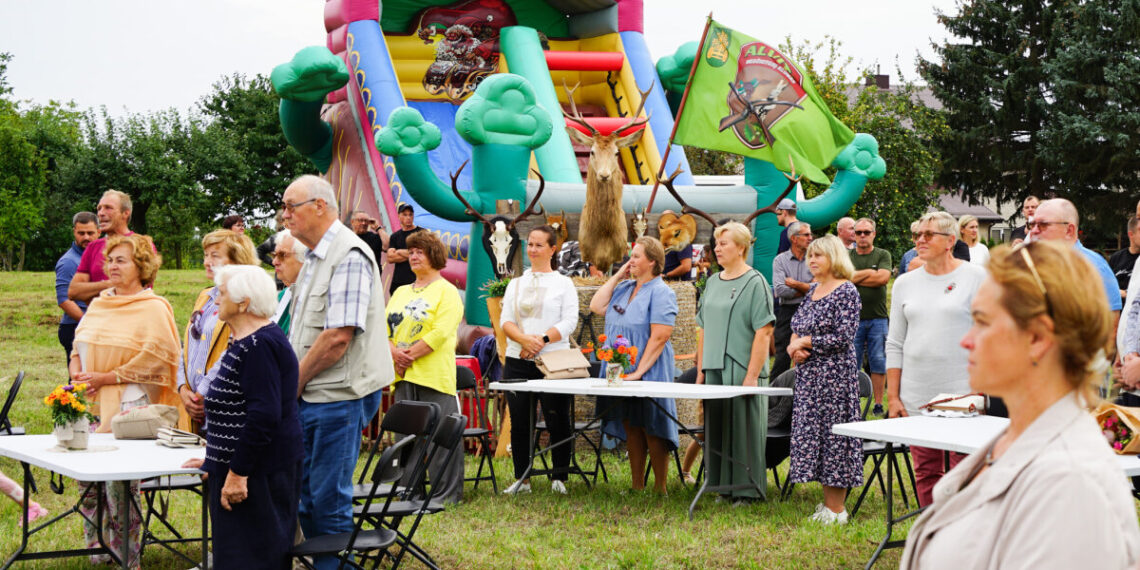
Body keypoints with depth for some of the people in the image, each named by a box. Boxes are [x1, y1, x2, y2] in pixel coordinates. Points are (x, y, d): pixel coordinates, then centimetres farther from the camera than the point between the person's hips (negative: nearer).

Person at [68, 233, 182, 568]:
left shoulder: (153, 308, -4)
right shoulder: (99, 304, 18)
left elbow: (155, 357, -13)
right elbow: (79, 344, 24)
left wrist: (105, 378, -14)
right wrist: (77, 372, 1)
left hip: (128, 404, -7)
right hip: (90, 403, 7)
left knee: (120, 481, -11)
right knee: (86, 474, 2)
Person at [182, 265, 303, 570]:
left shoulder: (258, 346, -19)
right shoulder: (246, 342, 15)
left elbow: (263, 416, -25)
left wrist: (237, 473, -23)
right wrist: (216, 461, 26)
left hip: (257, 473, -11)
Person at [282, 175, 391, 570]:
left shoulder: (349, 256, -15)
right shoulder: (316, 257, 16)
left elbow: (338, 336, -22)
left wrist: (293, 382, -13)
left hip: (338, 396, -10)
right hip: (309, 395, 10)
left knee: (328, 497, -3)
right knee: (306, 493, 14)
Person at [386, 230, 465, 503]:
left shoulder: (447, 292, -1)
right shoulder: (401, 292, 20)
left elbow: (440, 332, -13)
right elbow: (384, 327, 12)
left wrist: (410, 356, -14)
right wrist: (394, 353, -8)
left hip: (434, 376, -7)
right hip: (403, 377, 7)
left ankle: (446, 495, -1)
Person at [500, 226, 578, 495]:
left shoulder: (564, 283, 5)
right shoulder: (516, 284, 15)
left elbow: (569, 322, -4)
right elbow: (506, 320, 6)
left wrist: (542, 340, -16)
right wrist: (524, 339, -13)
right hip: (518, 362, 3)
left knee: (558, 420, -3)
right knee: (519, 421, 5)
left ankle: (560, 478, 7)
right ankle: (521, 479, 13)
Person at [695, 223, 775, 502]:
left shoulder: (755, 283, -7)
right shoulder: (713, 282, 15)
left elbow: (764, 332, -12)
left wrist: (752, 375, -17)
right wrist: (700, 370, 12)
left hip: (742, 371, -7)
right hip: (714, 371, 7)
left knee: (743, 428, -3)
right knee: (716, 430, 8)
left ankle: (747, 490, 3)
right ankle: (722, 487, 17)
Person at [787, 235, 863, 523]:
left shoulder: (846, 291, -10)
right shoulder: (813, 290, 14)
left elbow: (844, 337, -17)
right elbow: (797, 328, 21)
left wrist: (806, 342, -13)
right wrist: (794, 345, -1)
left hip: (835, 373, -8)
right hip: (808, 374, 8)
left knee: (832, 434, -5)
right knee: (812, 432, 8)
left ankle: (836, 509, 1)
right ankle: (828, 502, 17)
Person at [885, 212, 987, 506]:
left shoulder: (976, 277, 0)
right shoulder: (905, 283, 12)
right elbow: (895, 345, 13)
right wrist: (892, 397, 7)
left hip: (962, 393, -4)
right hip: (916, 398, 4)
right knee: (925, 472, 7)